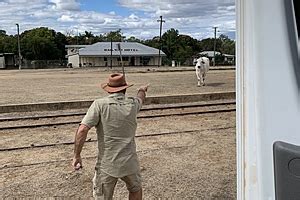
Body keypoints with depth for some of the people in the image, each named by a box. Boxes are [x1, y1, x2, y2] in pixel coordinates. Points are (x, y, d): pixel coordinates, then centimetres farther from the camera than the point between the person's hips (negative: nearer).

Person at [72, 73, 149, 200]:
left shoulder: (99, 104, -12)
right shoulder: (133, 104, -2)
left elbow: (82, 129, -21)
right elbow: (141, 98, 23)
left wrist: (76, 155, -11)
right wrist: (142, 90, 45)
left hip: (106, 165, -2)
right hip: (129, 163, 2)